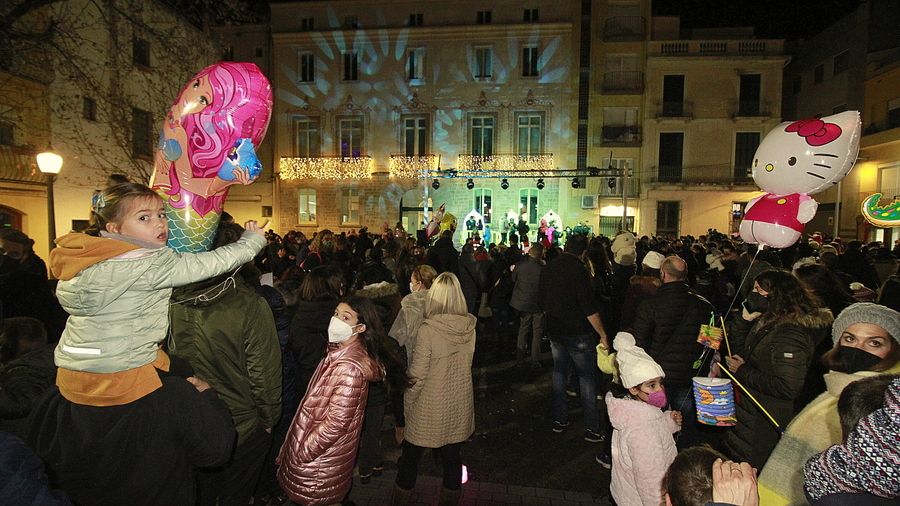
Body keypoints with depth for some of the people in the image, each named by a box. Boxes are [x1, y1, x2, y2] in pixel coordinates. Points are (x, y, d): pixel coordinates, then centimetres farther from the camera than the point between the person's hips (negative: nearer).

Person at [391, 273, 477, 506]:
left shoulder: (428, 330, -23)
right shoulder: (470, 327, -8)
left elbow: (417, 375, -17)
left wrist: (407, 402, -2)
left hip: (430, 409, -4)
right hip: (459, 406, 4)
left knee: (411, 457, 17)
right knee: (452, 457, 19)